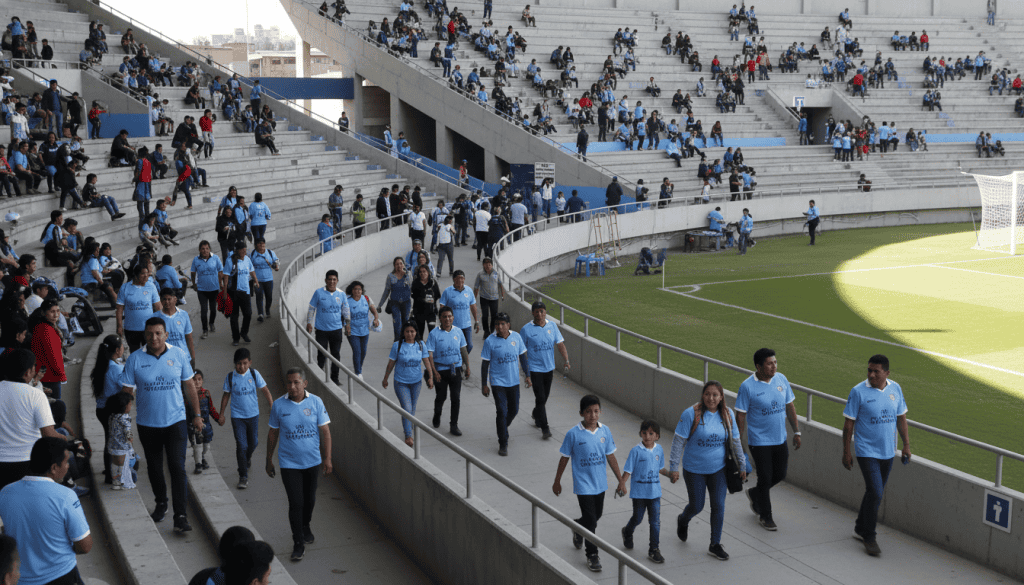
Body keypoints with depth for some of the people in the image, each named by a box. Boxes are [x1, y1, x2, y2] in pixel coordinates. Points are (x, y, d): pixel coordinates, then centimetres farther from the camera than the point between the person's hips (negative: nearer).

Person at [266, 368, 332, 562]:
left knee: (309, 500, 17)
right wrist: (269, 459, 8)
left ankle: (306, 528, 44)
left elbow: (325, 431, -3)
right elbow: (272, 434, 3)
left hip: (312, 461, 2)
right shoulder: (278, 405, -7)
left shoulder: (316, 402, -7)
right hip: (289, 463, -2)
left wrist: (327, 458, -6)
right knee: (296, 503, -6)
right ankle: (298, 543, 5)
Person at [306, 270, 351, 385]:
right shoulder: (319, 293, -5)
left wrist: (347, 324, 9)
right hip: (321, 329, -2)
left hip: (337, 329, 2)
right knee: (322, 354, 2)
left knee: (336, 354, 8)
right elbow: (311, 309, 2)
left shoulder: (341, 294, 2)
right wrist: (309, 323, -1)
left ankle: (335, 377, 19)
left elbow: (346, 310, 13)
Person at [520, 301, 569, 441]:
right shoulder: (526, 329, -9)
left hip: (549, 368, 4)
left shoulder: (552, 326, 1)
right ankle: (545, 428, -3)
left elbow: (560, 344, 1)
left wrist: (566, 360, -12)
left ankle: (536, 414, 45)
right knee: (540, 398, -9)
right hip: (535, 369, -4)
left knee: (545, 396, 17)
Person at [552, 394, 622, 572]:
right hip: (583, 484, -5)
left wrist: (620, 481, 6)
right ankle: (592, 555, 11)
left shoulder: (605, 431, -4)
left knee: (597, 514, 20)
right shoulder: (573, 434, -15)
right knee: (591, 519, -3)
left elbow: (611, 457, 4)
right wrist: (557, 482, 2)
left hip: (600, 483, 5)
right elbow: (564, 459, -5)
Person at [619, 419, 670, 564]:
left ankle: (654, 549, 11)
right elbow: (628, 470, -13)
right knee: (637, 518, 12)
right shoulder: (636, 451, -13)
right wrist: (622, 483, -24)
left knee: (655, 521, 1)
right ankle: (627, 532, 44)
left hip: (654, 491, 3)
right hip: (639, 491, -3)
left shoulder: (659, 450, 1)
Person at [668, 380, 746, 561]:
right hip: (694, 470, -3)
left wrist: (742, 464, 14)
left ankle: (715, 545, 16)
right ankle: (683, 521, 45)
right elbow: (678, 441, -12)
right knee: (696, 506, 9)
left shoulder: (727, 414, -4)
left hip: (718, 469, 3)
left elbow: (735, 441, 9)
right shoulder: (691, 414, -17)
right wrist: (674, 467, -13)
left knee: (718, 506, 1)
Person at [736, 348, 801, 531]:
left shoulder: (781, 379, 0)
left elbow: (789, 406, 10)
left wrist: (796, 431, 9)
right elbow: (740, 415, -10)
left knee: (780, 475, 13)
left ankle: (755, 493, 41)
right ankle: (765, 516, 22)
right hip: (759, 441, -5)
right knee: (765, 478, 2)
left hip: (780, 440, 5)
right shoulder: (747, 386, -15)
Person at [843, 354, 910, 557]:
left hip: (888, 452, 5)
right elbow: (849, 423, -7)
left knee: (875, 492, 14)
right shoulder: (859, 391, -12)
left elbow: (901, 418, 12)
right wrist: (846, 451, -7)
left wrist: (906, 445, 9)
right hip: (867, 452, -5)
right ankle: (869, 537, 2)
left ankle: (860, 528, 31)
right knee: (875, 493, -12)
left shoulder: (895, 389, 2)